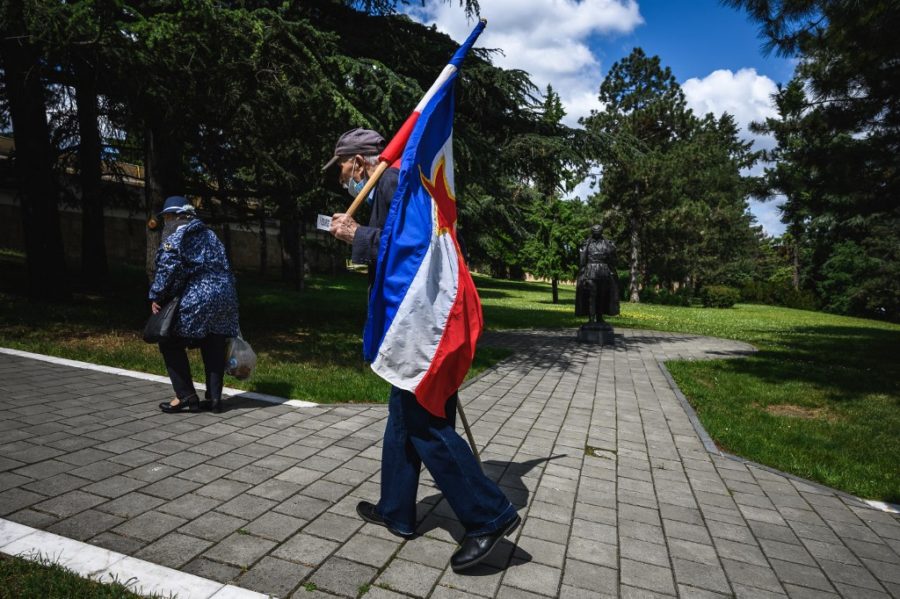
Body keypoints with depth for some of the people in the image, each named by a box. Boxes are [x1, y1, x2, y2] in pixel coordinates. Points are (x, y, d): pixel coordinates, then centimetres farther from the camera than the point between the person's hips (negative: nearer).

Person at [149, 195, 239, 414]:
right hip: (224, 297, 7)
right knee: (214, 348, 12)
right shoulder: (209, 234, 21)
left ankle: (186, 396, 4)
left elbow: (167, 268, -11)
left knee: (171, 344, 7)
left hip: (196, 299, -7)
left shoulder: (175, 235, -1)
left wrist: (156, 297, -2)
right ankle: (214, 398, 13)